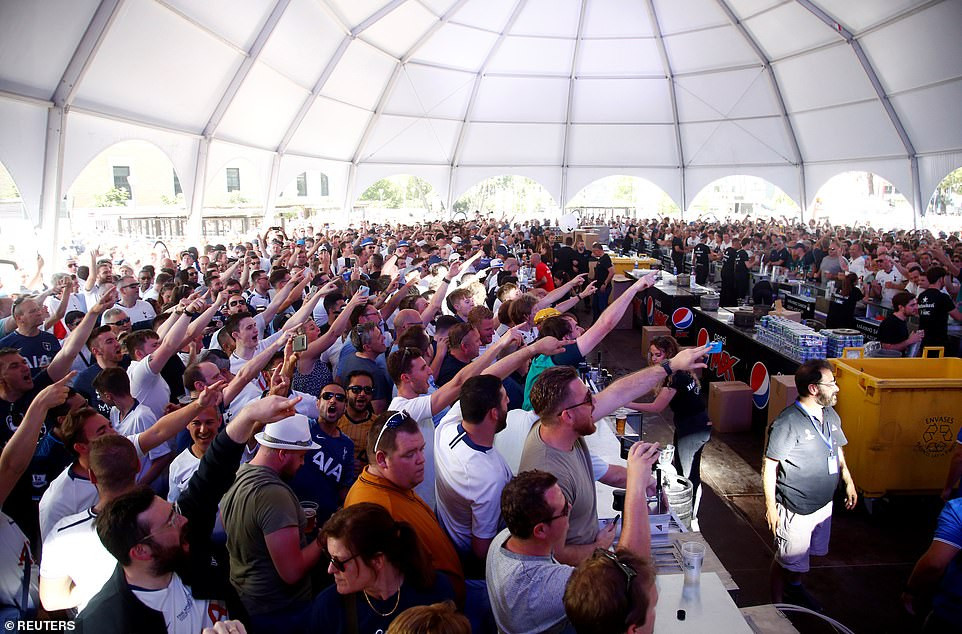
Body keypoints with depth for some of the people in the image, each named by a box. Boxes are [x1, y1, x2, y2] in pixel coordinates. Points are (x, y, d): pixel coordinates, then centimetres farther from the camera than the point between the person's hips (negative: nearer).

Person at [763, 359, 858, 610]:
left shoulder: (830, 415, 2)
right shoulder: (788, 423, -25)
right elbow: (769, 466, -22)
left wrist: (849, 481, 15)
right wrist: (770, 505, -21)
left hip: (824, 503, 8)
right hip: (796, 509, -8)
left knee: (806, 552, 26)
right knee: (787, 560, 7)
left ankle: (794, 587, 51)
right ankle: (777, 605, 27)